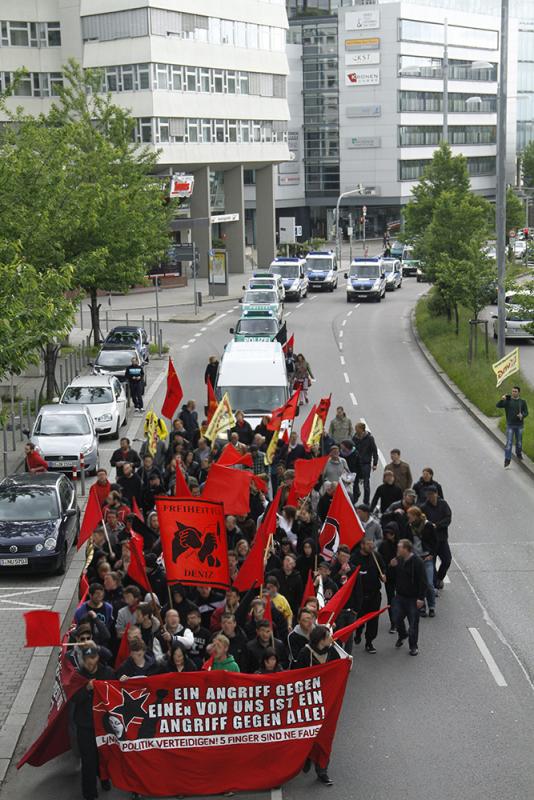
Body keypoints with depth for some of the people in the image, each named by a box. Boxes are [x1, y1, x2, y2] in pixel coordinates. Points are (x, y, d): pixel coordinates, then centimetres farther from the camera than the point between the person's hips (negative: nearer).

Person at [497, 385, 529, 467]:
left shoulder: (522, 402, -2)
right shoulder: (507, 400, -5)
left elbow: (526, 412, -2)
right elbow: (498, 406, -17)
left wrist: (522, 415, -25)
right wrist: (501, 399, -37)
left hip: (519, 425, 2)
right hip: (510, 425, -2)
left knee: (519, 442, 15)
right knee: (509, 443, -7)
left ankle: (519, 454, 44)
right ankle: (507, 461, -6)